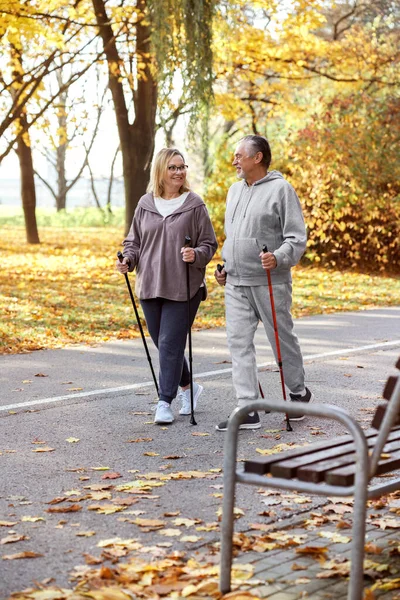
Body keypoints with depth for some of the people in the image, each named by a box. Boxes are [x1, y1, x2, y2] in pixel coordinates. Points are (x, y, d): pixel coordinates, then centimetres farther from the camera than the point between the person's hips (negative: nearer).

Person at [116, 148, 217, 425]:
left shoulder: (195, 204, -2)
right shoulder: (145, 204, 8)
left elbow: (209, 244, 0)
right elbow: (134, 241, 15)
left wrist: (196, 255, -20)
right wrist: (127, 260, -4)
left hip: (182, 288, -4)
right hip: (150, 287, 4)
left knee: (170, 344, -8)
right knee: (162, 343, 13)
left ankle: (165, 402, 0)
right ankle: (188, 386, 34)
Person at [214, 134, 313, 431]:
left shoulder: (280, 189, -7)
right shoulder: (235, 190, 16)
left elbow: (297, 237, -11)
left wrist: (278, 258, -28)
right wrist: (225, 267, 16)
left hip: (270, 282, -6)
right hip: (235, 284, 6)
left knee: (282, 340, 6)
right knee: (239, 343, -1)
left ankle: (299, 392, 29)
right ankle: (248, 411, 1)